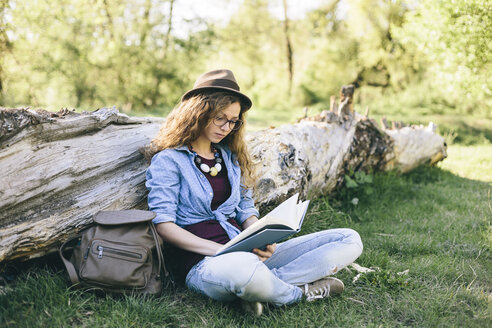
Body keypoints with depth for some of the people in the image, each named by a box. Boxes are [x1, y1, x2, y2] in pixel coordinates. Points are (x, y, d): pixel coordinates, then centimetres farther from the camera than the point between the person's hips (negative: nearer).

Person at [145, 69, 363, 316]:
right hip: (202, 262, -6)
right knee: (243, 268, -45)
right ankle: (301, 291, -11)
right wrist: (222, 251, -19)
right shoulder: (168, 160, 0)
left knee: (349, 240, -5)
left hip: (246, 254, 7)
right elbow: (163, 226, -8)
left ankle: (270, 283, -21)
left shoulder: (231, 156, 20)